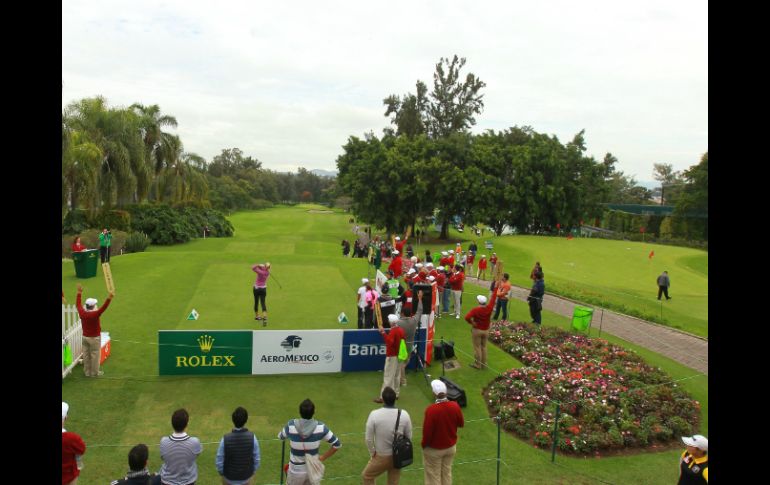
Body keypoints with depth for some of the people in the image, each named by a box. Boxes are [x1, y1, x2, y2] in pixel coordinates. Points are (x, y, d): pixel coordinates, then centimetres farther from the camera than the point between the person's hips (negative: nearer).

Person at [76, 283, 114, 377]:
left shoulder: (82, 313, -8)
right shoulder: (95, 314, -25)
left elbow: (78, 304, 8)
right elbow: (103, 308, -35)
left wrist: (79, 293, 15)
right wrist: (109, 298, -42)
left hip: (85, 337, 6)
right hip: (94, 338, -6)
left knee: (86, 355, 15)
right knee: (95, 355, 6)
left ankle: (87, 372, 26)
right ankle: (95, 372, 16)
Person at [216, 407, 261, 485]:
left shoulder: (225, 439, -25)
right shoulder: (252, 438, -22)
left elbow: (219, 461, -14)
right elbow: (256, 459, -11)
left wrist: (221, 473, 5)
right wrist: (253, 471, 7)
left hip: (229, 478, 0)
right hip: (246, 478, 0)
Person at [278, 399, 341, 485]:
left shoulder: (291, 426, -20)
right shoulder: (320, 427, -18)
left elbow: (280, 437, 3)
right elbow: (337, 444, -11)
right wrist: (323, 458, 0)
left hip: (296, 471, -1)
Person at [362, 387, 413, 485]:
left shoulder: (374, 414, -21)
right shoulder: (404, 414, -14)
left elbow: (369, 439, -14)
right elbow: (409, 436, -2)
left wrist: (372, 453, 3)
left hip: (381, 456, -3)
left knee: (366, 476, 22)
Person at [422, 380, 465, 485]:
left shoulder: (431, 410, -30)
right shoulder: (455, 406, -16)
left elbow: (427, 431, -22)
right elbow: (461, 424, 0)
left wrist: (424, 445, -5)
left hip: (434, 449, -4)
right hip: (451, 447, 4)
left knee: (433, 475, 14)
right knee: (447, 472, 22)